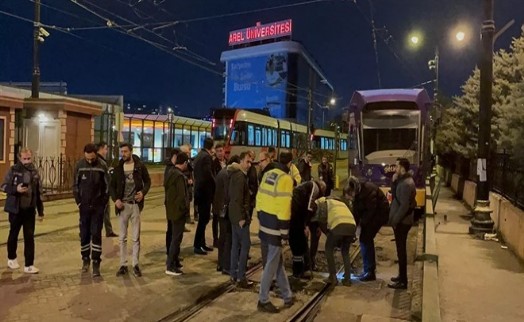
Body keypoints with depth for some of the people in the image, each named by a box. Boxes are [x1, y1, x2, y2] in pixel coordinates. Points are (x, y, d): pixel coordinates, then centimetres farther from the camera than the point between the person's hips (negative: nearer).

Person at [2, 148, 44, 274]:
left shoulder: (34, 172, 5)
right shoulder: (13, 170, -6)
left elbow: (39, 193, 9)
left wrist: (41, 211, 9)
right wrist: (16, 189, -24)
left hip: (30, 210, 2)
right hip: (15, 209, -2)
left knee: (29, 237, 1)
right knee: (13, 234, 14)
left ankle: (29, 265, 6)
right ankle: (11, 259, 36)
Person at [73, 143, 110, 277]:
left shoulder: (102, 166, -6)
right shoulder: (79, 165, -3)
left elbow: (107, 186, -2)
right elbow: (75, 185, 4)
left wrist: (104, 203, -5)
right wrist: (79, 202, 0)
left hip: (98, 207, -2)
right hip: (84, 206, 2)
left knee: (96, 234, -3)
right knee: (84, 234, 10)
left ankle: (96, 263, 1)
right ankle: (85, 259, 26)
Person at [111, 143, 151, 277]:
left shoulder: (140, 166, -2)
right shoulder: (118, 168, 2)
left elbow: (148, 181, 7)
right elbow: (112, 185, 8)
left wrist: (143, 192, -12)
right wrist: (115, 199, -7)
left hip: (136, 205, -1)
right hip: (123, 205, 2)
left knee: (136, 237, 5)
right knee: (122, 237, 7)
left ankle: (136, 265, 15)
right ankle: (123, 265, 16)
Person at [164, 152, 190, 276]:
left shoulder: (170, 172, 8)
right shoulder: (180, 176, -21)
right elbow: (182, 195, -23)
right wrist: (185, 208, -11)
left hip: (171, 209, 10)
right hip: (178, 210, -9)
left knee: (175, 236, 20)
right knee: (177, 238, -1)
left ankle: (174, 261, 30)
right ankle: (170, 266, 6)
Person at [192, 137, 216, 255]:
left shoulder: (199, 155, 13)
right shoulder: (207, 157, -17)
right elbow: (208, 174, -21)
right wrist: (215, 185, -7)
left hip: (199, 190, 10)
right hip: (205, 191, -10)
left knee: (203, 218, 15)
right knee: (203, 218, -3)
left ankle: (202, 243, 23)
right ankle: (197, 245, 2)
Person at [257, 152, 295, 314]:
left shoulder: (268, 174, 9)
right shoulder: (286, 179, -15)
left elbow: (259, 197, 12)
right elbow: (284, 206, -19)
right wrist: (285, 230, -14)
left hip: (265, 223, 8)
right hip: (275, 225, -8)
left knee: (278, 260, 17)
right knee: (272, 263, 2)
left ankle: (287, 296, 27)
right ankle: (263, 300, 10)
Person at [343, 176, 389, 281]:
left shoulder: (369, 190, -29)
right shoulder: (357, 194, -2)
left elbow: (372, 210, -26)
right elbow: (356, 213, 0)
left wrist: (361, 225, -21)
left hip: (379, 213, -8)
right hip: (370, 214, 8)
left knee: (364, 239, -12)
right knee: (367, 239, 10)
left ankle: (369, 272, -7)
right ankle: (371, 268, 23)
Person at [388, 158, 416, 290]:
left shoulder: (405, 184, -22)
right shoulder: (404, 181, 11)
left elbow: (404, 206, -24)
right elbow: (395, 195, 15)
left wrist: (394, 221, -19)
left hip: (401, 222, -10)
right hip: (402, 221, 10)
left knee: (401, 250, -2)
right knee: (401, 250, 19)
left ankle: (403, 281, 8)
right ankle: (402, 276, 31)